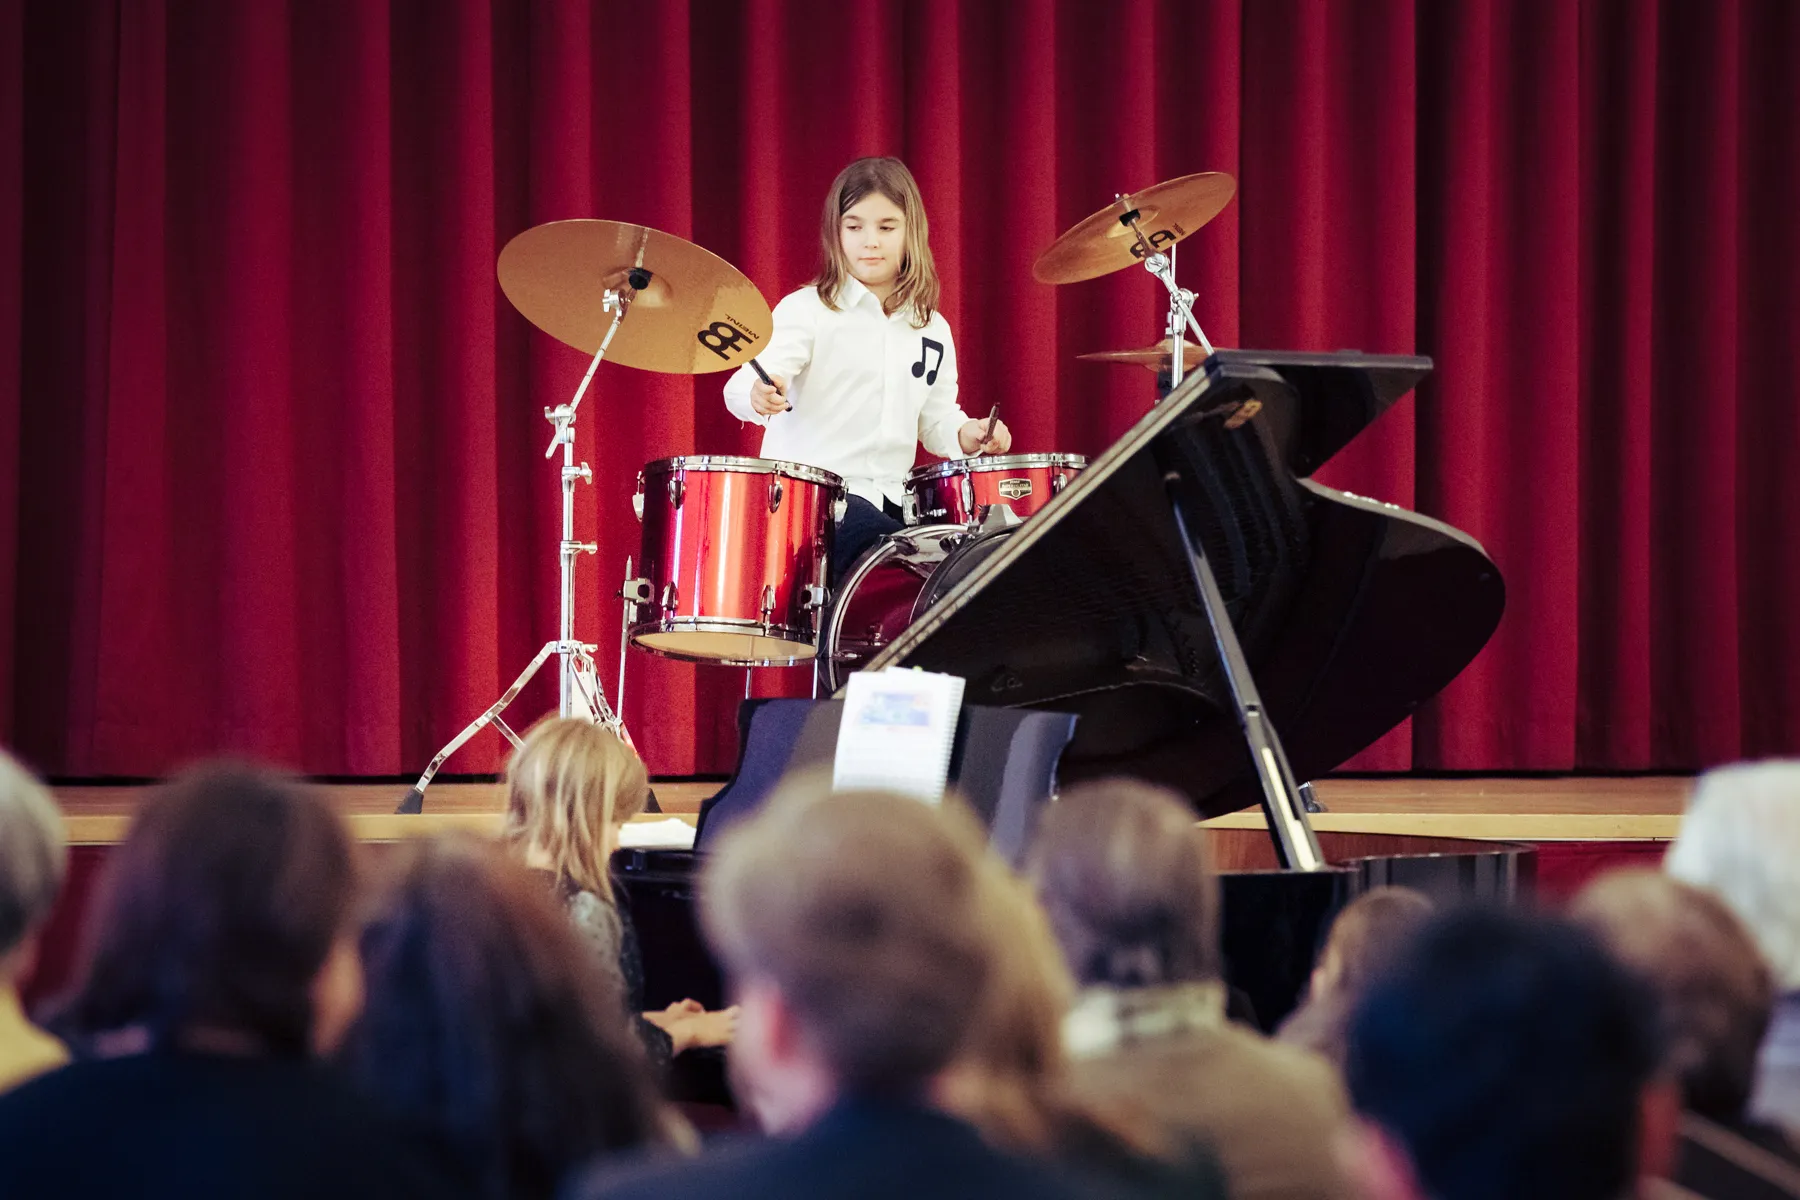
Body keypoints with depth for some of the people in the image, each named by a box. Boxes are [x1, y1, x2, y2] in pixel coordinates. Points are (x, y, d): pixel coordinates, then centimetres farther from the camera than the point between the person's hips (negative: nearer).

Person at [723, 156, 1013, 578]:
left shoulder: (931, 329, 16)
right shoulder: (807, 310, -2)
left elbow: (936, 417, 25)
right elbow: (746, 381, -16)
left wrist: (967, 435, 3)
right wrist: (759, 396, -40)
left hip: (890, 502, 6)